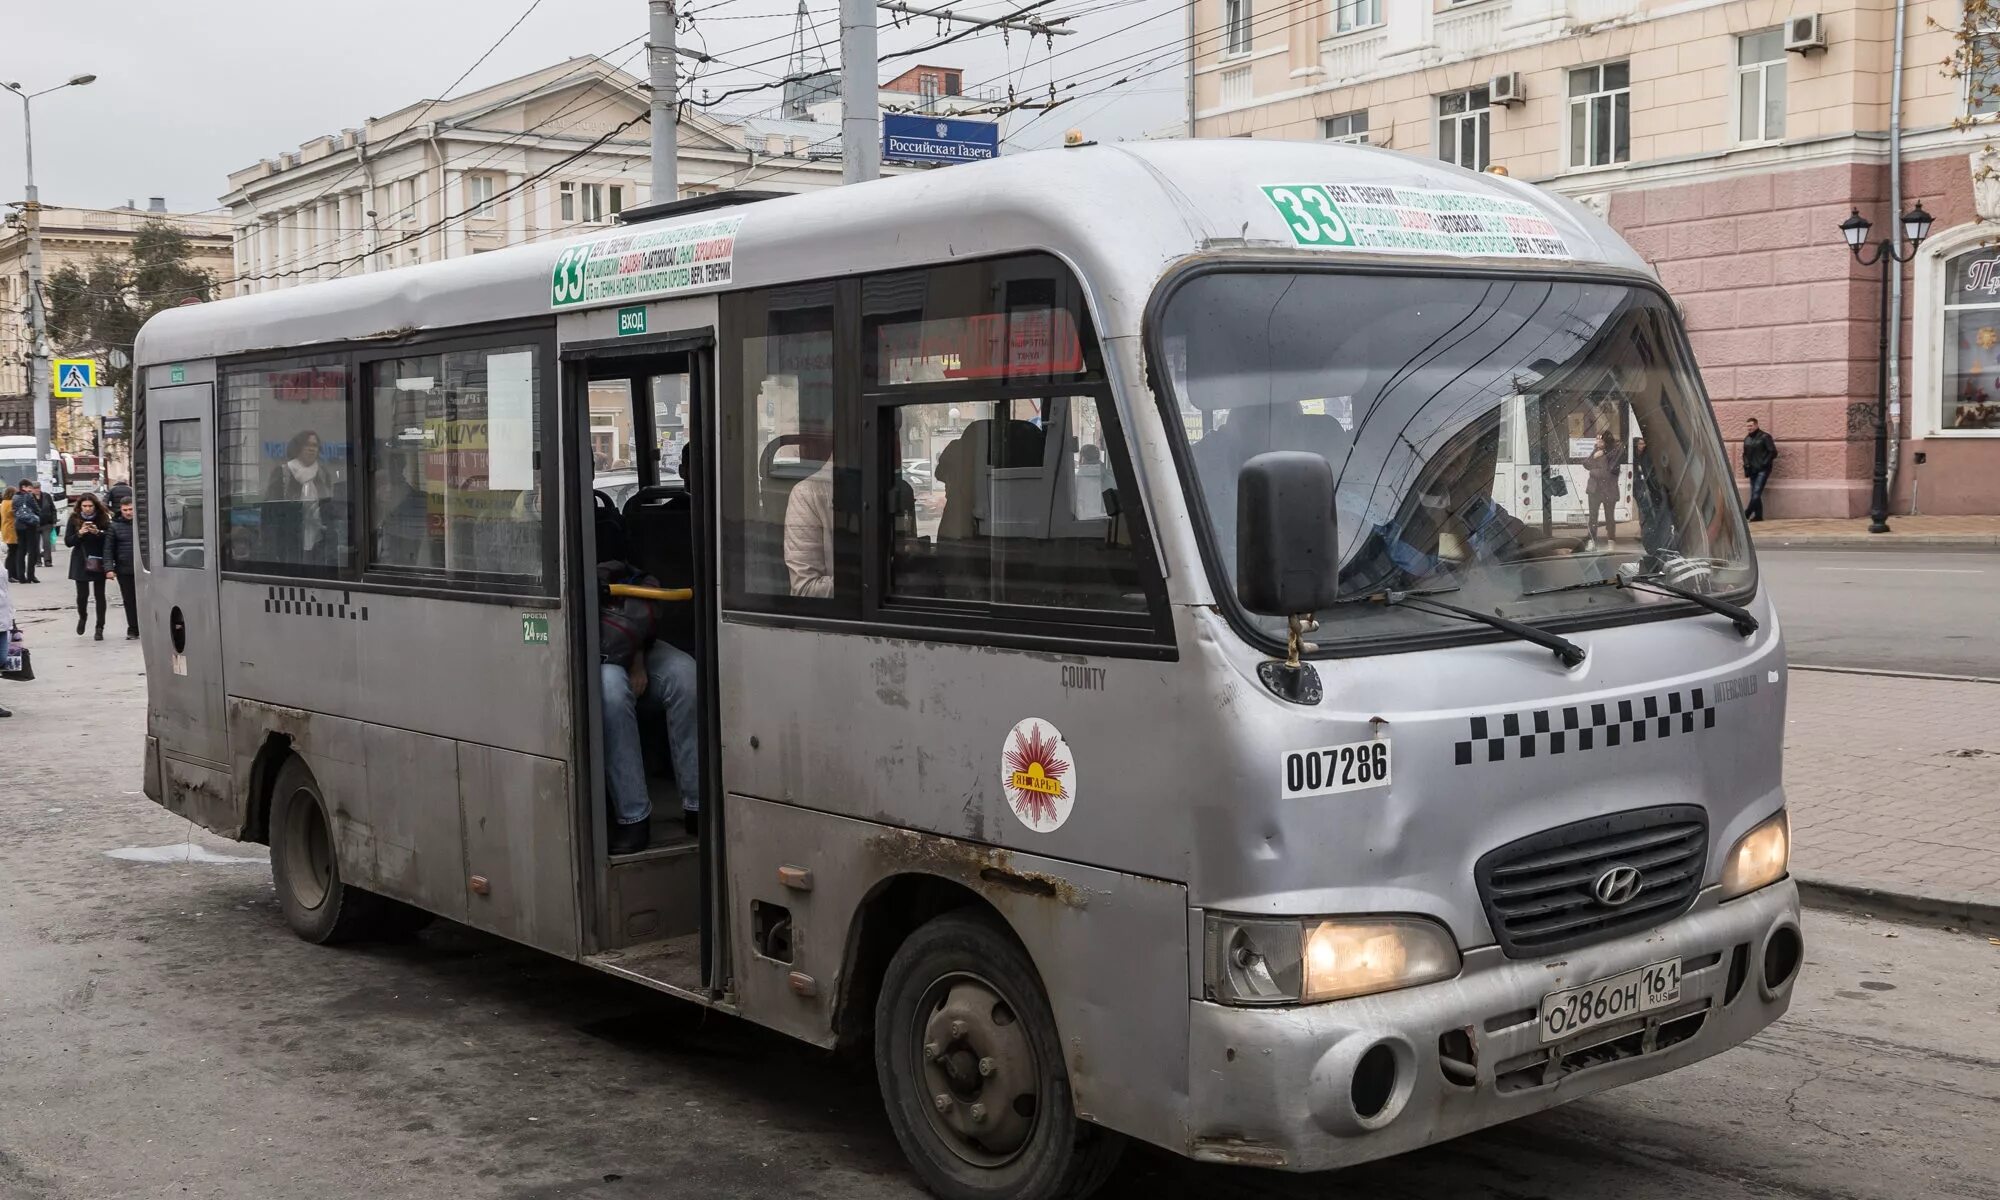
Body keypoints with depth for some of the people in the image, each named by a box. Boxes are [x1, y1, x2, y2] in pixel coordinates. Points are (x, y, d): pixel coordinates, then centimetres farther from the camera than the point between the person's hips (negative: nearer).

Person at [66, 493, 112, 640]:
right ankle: (82, 617, 30)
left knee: (100, 595, 1)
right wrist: (79, 533, -17)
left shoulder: (103, 519, -3)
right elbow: (67, 541, -1)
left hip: (98, 562, 0)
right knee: (82, 594, -2)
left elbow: (110, 539, -4)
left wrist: (98, 533, -21)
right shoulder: (74, 519, -1)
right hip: (81, 563, 0)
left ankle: (100, 628, 9)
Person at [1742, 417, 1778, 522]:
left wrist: (1764, 464, -11)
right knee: (1755, 494, 4)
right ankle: (1758, 515, 7)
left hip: (1762, 470, -7)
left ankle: (1746, 514, -19)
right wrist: (1746, 467, 11)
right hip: (1752, 470, 7)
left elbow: (1773, 452, -7)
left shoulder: (1765, 437, -5)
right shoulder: (1747, 439, 15)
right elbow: (1745, 454, 24)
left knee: (1756, 493, -14)